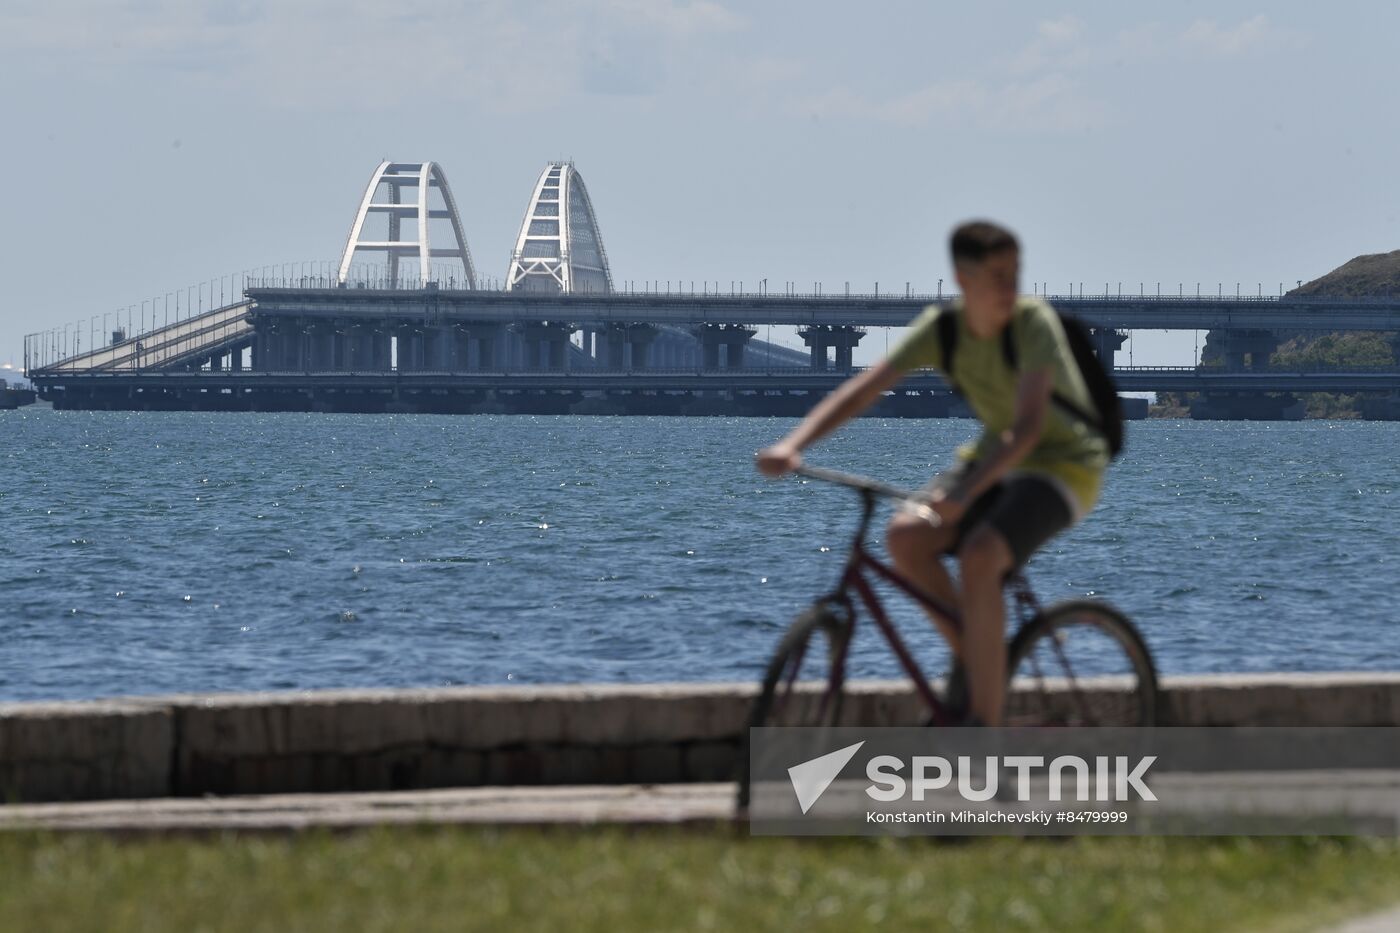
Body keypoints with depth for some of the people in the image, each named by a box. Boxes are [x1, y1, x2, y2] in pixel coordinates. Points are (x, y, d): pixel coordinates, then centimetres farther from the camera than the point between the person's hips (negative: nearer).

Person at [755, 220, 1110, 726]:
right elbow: (864, 388, -14)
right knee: (905, 536, -21)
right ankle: (973, 659, -1)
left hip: (1064, 462, -6)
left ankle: (983, 726, -25)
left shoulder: (1034, 323, -23)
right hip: (994, 456, 6)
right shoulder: (942, 327, -8)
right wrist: (791, 446, -29)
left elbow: (1028, 425, -34)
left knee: (978, 556, -32)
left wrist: (966, 493, -49)